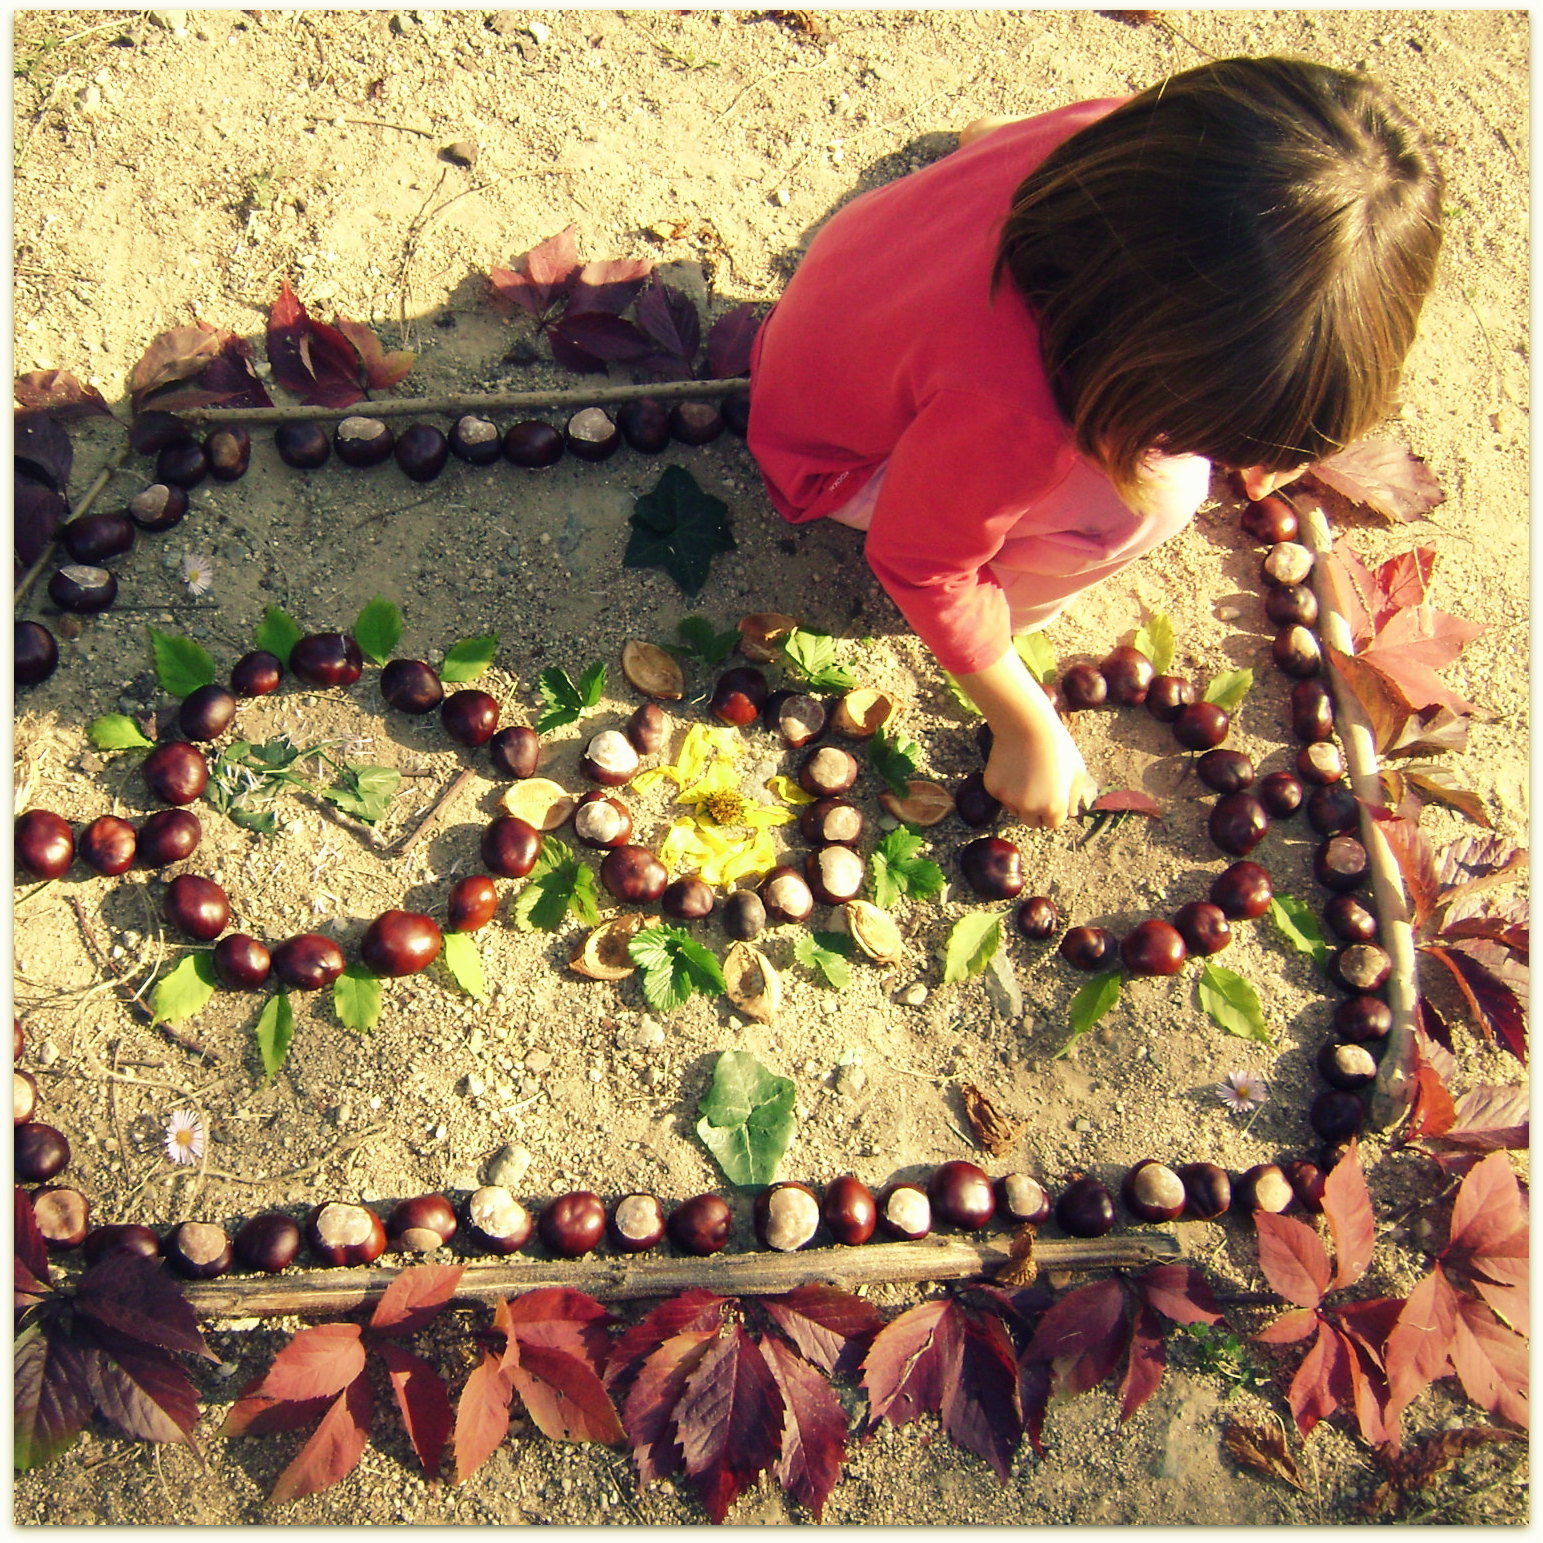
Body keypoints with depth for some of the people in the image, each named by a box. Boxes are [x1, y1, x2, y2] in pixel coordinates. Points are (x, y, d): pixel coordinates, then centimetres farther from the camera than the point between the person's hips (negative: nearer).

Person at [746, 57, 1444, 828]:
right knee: (1158, 486, -26)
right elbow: (920, 566, -26)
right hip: (835, 459, -7)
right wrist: (1028, 729, -14)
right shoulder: (1011, 412, -43)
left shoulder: (1133, 138, -24)